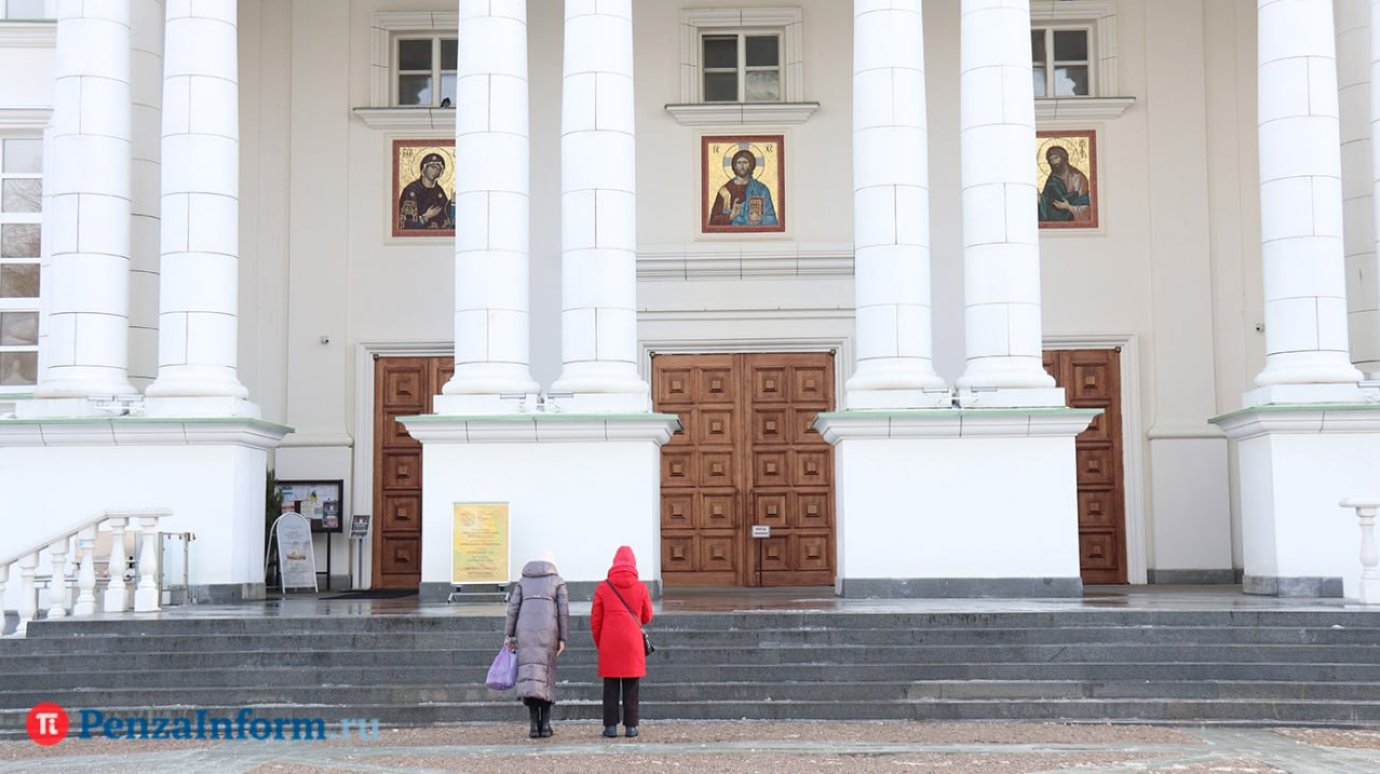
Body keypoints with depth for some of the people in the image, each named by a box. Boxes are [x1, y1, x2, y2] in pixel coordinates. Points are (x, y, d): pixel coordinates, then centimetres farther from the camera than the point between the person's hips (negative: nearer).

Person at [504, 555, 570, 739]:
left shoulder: (522, 582, 19)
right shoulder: (558, 582, 14)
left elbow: (513, 608, 7)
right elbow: (563, 611, 4)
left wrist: (509, 635, 8)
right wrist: (562, 639, 4)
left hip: (525, 630, 1)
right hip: (548, 631, -1)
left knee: (529, 674, -1)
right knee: (546, 675, 7)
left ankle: (535, 725, -9)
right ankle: (545, 725, 3)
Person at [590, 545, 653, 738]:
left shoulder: (603, 588, 0)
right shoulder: (640, 588, -1)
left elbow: (595, 619, 3)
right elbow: (647, 616, 9)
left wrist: (599, 643, 15)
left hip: (609, 645, 0)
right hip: (632, 644, 0)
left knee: (611, 688, 4)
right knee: (631, 688, 5)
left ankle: (610, 726, 1)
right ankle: (631, 726, 3)